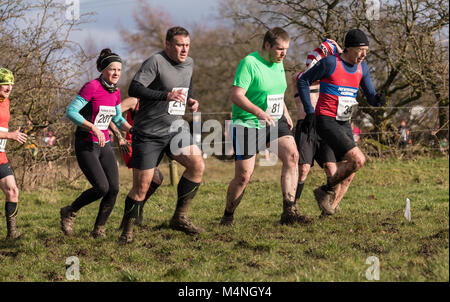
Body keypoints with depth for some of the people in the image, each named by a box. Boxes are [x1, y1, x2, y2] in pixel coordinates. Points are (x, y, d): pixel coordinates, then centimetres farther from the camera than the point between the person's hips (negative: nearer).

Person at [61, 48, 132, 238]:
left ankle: (99, 230, 11)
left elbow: (118, 119, 22)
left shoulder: (115, 91, 8)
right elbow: (71, 112, -19)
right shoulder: (92, 87, -15)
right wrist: (93, 128, -26)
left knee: (113, 189, -5)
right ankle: (69, 212, 8)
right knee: (102, 188, -17)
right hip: (85, 146, -7)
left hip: (104, 145, 7)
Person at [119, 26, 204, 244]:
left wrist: (190, 100, 8)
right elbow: (134, 89, -25)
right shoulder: (155, 62, -16)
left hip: (175, 128, 6)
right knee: (142, 185, -5)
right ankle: (127, 231, 13)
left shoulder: (189, 64, 8)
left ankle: (180, 217, -2)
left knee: (197, 164, -14)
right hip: (148, 133, -6)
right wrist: (166, 95, -33)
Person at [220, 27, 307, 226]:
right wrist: (259, 112, -33)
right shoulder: (249, 63, -15)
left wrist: (285, 113, 17)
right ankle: (228, 216, 17)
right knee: (243, 176, -7)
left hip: (275, 122, 6)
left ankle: (289, 211, -19)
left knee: (291, 155, -18)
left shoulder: (278, 63, 9)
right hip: (247, 125, -6)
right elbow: (236, 95, -22)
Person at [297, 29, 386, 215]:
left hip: (344, 123, 7)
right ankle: (325, 191, -5)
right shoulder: (330, 63, -12)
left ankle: (329, 209, 18)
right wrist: (310, 112, -9)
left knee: (348, 176, 5)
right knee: (358, 160, -21)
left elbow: (371, 98, 10)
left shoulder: (362, 67, 7)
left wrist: (378, 99, -16)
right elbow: (303, 81, -4)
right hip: (326, 121, -7)